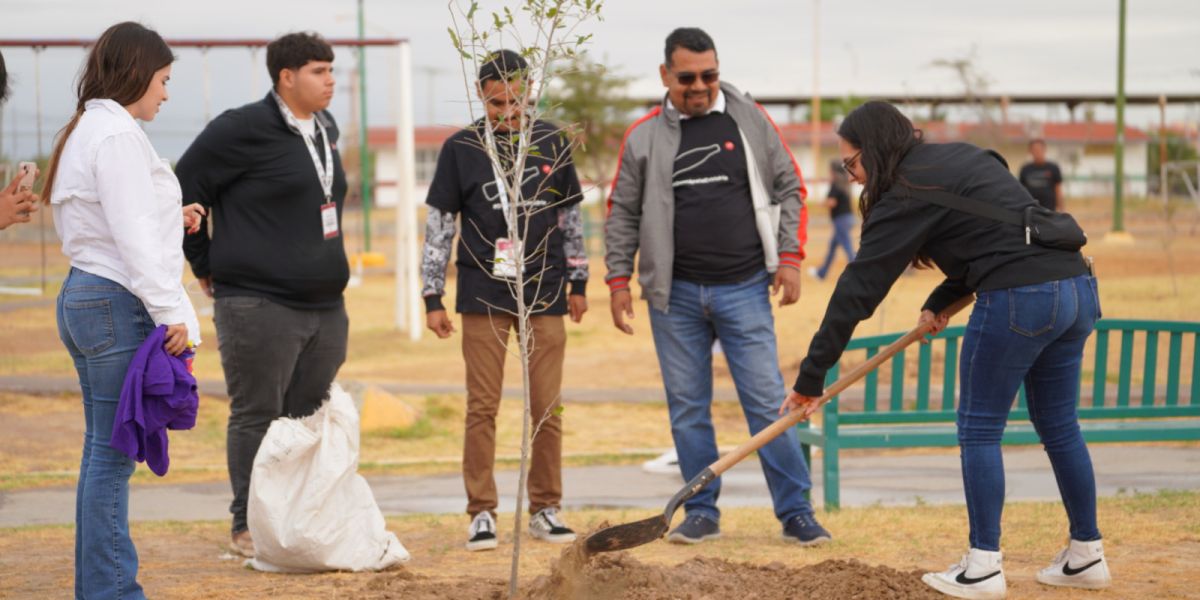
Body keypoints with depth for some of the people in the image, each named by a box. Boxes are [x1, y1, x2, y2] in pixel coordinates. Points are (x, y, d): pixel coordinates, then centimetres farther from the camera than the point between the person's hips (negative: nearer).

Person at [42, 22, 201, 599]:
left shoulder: (82, 131, 18)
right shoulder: (117, 133, -13)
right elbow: (133, 233, -18)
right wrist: (169, 312, -18)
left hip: (83, 294, 10)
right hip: (118, 301, -10)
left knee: (104, 451, 13)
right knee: (113, 453, -7)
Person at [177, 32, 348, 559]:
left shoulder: (325, 130, 13)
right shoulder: (243, 130, -12)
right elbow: (184, 189, -7)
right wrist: (205, 264, -2)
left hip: (325, 305, 8)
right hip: (259, 305, -7)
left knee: (311, 418, 11)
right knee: (256, 417, -1)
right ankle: (249, 526, 7)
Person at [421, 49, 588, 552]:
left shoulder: (551, 143, 6)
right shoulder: (461, 148, 0)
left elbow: (570, 215, 15)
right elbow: (439, 225, 3)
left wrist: (577, 282, 14)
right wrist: (433, 297, -1)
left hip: (544, 294, 2)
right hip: (483, 297, -2)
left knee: (547, 407, 4)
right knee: (483, 407, -1)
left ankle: (545, 508, 15)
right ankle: (482, 513, 6)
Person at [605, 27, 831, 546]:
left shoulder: (750, 120, 4)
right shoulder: (644, 137, 4)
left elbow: (788, 189, 8)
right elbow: (622, 214, 10)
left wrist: (789, 256, -2)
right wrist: (619, 280, 3)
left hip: (744, 289, -1)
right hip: (675, 294, 1)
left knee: (766, 401, -3)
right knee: (687, 408, 5)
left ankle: (796, 513, 2)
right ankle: (702, 512, 15)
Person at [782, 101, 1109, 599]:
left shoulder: (907, 192, -5)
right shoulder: (962, 157, 20)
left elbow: (859, 289, -6)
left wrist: (811, 377, -3)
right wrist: (941, 301, 22)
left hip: (1018, 299, -9)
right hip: (1077, 287, 9)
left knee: (979, 430, 3)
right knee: (1059, 427, 17)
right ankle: (1087, 557, 23)